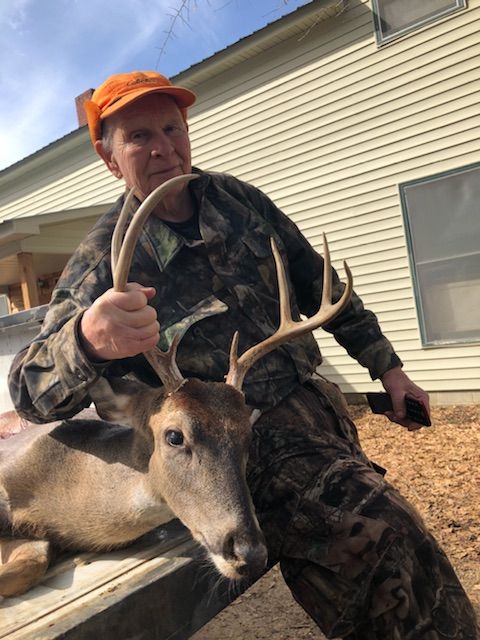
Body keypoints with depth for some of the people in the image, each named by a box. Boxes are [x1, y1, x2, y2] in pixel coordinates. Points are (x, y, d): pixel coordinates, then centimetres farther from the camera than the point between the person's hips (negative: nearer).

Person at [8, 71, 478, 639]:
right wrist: (87, 337, -40)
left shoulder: (236, 198, 7)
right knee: (383, 537, -24)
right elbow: (31, 390, -16)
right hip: (245, 441, -6)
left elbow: (316, 283, 13)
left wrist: (386, 366, 13)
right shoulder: (105, 259, -8)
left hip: (315, 403, 6)